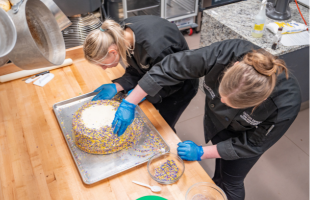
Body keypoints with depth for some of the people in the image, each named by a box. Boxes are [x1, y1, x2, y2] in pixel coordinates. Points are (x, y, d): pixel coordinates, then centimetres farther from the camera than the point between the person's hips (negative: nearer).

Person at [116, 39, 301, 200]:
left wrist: (202, 152, -24)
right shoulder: (223, 54, -41)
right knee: (221, 164, 25)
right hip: (217, 117, 3)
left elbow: (253, 143, -24)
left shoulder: (286, 103, -40)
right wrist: (129, 104, -30)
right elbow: (169, 68, -32)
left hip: (249, 132, -2)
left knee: (231, 180, 10)